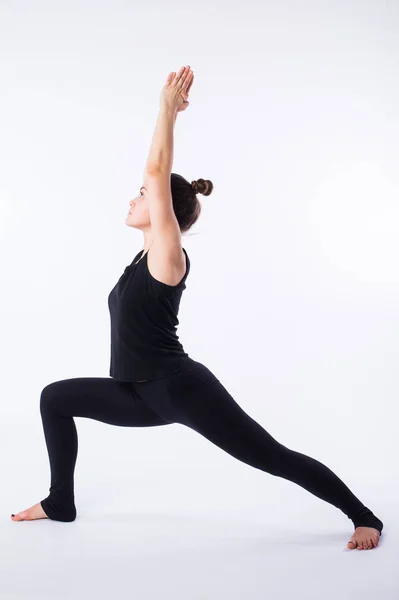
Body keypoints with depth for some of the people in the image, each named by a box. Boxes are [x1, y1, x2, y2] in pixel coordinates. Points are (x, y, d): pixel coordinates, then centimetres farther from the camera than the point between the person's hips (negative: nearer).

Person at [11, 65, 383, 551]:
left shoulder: (168, 256, -16)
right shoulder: (150, 253, 7)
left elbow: (157, 173, -20)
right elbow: (158, 174, 12)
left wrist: (168, 110, -14)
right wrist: (168, 113, 13)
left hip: (182, 389, -9)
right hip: (147, 394, 9)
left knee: (274, 458, -1)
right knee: (55, 398, 14)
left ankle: (364, 518, 12)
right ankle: (60, 502, 24)